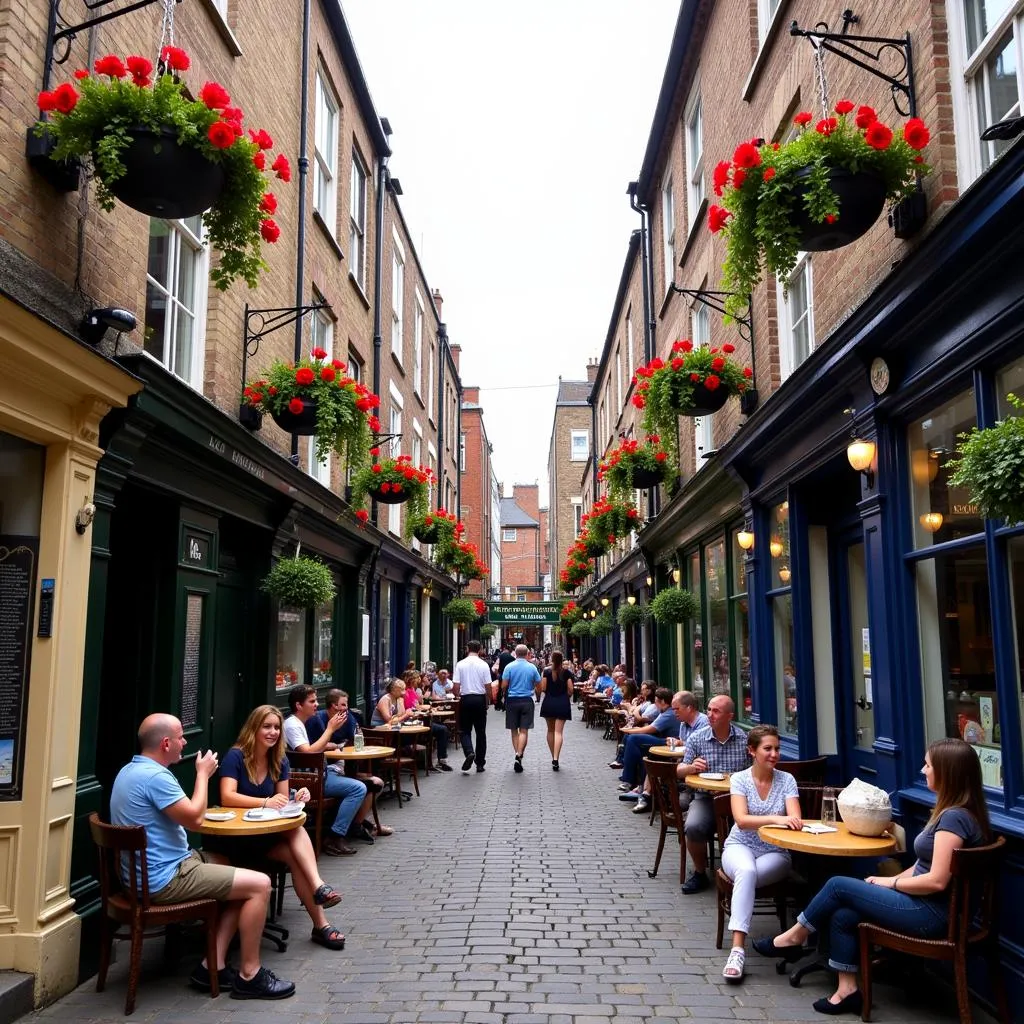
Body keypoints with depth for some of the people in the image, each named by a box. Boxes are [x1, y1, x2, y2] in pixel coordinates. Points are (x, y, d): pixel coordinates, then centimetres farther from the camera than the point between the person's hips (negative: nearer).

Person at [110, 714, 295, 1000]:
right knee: (259, 884, -9)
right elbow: (194, 818, -19)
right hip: (164, 878, -11)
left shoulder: (132, 770, 10)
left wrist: (202, 774, 9)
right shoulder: (154, 776, -24)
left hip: (154, 869, 11)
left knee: (239, 875, 18)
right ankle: (249, 975, 3)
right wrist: (203, 774, -7)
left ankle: (214, 965, 13)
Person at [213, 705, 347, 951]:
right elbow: (227, 797, -26)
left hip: (270, 834, 6)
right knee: (296, 830, -30)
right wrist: (266, 802, -39)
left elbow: (282, 802, 4)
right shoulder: (235, 756, -12)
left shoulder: (280, 761, 5)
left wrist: (296, 799, -20)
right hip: (235, 837, -6)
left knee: (294, 855, -29)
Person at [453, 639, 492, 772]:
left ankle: (469, 752, -17)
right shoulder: (484, 665, -5)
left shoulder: (460, 664, -5)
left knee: (464, 730, 10)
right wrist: (487, 701, 12)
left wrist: (458, 696, 14)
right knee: (480, 732, 10)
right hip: (480, 699, 1)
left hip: (466, 699, -1)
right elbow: (488, 687, -4)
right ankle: (480, 763, 14)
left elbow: (456, 687, -6)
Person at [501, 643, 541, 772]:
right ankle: (519, 755, -16)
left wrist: (503, 694, 12)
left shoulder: (509, 666, -6)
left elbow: (504, 685, -8)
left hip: (512, 700, 0)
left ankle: (518, 755, 13)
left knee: (514, 730, 11)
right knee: (524, 730, -1)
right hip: (527, 701, 0)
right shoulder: (532, 667, -1)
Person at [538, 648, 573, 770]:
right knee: (558, 732, -5)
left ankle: (553, 757, 22)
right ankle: (555, 759, -18)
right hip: (563, 704, -1)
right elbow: (570, 689, -3)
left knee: (550, 730, 17)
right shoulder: (567, 672, -2)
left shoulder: (546, 671, -3)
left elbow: (543, 688, -9)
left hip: (549, 703, 1)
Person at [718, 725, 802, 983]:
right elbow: (741, 820, -19)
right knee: (746, 870, -36)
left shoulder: (786, 780, -1)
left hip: (775, 853, 1)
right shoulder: (739, 779, -5)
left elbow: (795, 819, -13)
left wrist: (792, 821, -37)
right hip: (740, 847, -1)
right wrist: (776, 819, -35)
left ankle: (737, 946, -24)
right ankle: (738, 948, -40)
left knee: (746, 875, -32)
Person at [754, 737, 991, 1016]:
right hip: (926, 906, 9)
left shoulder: (954, 817, -21)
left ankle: (794, 937, 13)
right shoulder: (953, 812, 12)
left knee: (838, 885, -5)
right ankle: (847, 991, 3)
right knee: (842, 915, -2)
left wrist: (892, 883, -10)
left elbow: (936, 881, -25)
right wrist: (890, 880, 6)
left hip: (931, 913, -9)